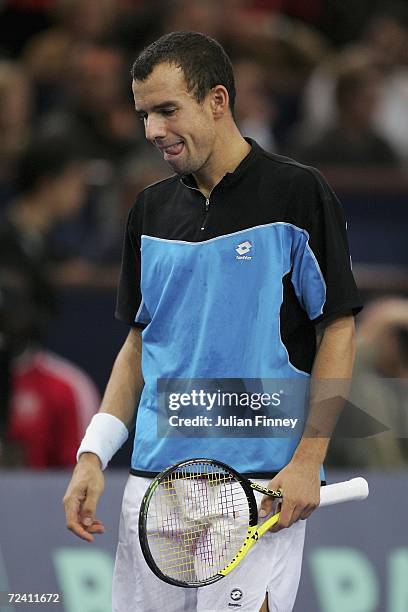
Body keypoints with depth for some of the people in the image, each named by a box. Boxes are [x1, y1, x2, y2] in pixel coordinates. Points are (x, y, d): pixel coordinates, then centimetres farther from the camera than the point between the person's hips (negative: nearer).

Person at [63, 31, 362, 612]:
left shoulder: (297, 193, -5)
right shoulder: (151, 208, 12)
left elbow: (339, 329, -4)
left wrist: (307, 462, -12)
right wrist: (93, 454, 6)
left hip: (260, 487, -5)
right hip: (153, 482, 5)